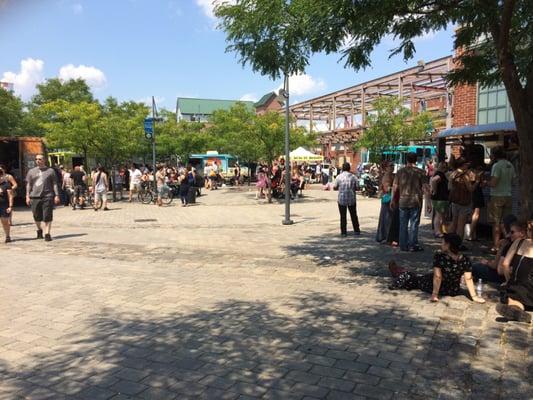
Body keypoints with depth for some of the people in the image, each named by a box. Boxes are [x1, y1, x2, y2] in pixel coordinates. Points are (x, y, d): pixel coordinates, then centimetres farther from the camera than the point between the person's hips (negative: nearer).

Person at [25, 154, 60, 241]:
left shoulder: (50, 171, 6)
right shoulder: (31, 171, 12)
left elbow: (54, 184, 5)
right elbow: (28, 184, 13)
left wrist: (57, 195, -2)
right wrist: (27, 196, 5)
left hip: (47, 196, -3)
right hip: (35, 197, 3)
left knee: (47, 217, -5)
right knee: (37, 217, 10)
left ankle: (47, 234, 0)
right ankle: (39, 230, 34)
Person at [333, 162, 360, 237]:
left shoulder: (339, 177, -6)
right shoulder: (353, 177, -3)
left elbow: (335, 188, -2)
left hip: (342, 199, -1)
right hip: (351, 199, 1)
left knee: (343, 216, 6)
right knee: (353, 215, 12)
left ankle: (343, 232, 8)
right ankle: (356, 231, 17)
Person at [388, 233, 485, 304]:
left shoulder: (439, 256, -26)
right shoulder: (466, 260, -14)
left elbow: (437, 276, -24)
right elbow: (468, 279, -14)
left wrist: (434, 294, -19)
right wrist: (474, 296, -7)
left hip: (437, 288, -4)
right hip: (454, 291, 5)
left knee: (417, 279, 26)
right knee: (424, 277, 31)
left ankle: (399, 278, 53)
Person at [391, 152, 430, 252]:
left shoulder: (400, 172, 3)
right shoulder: (420, 172, -3)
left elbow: (394, 188, 4)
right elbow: (425, 188, -7)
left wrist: (393, 200, 15)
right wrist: (428, 202, -4)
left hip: (403, 201, 2)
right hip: (416, 202, -2)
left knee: (403, 224, 9)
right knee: (414, 224, 4)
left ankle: (403, 246, 14)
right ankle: (413, 245, 6)